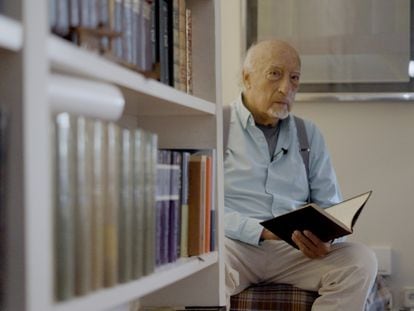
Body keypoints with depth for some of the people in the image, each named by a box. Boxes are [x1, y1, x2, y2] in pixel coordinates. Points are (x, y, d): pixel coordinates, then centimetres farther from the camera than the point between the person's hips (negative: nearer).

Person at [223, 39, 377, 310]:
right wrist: (261, 232, -19)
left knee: (361, 261, -23)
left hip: (296, 249, 5)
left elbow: (330, 206, 16)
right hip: (236, 245, -5)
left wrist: (325, 237, -9)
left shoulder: (310, 135, 19)